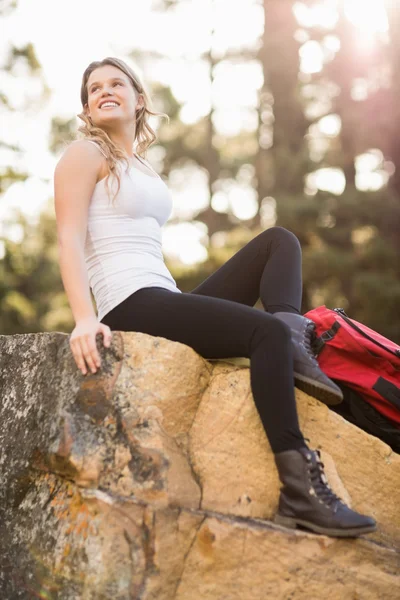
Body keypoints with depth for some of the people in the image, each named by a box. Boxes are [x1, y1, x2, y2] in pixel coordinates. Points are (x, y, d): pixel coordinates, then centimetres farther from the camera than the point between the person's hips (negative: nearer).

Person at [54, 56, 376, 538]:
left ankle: (296, 345, -23)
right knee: (267, 331, -26)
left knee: (278, 240, 4)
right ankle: (300, 491, -32)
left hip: (167, 299, 8)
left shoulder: (140, 166, 27)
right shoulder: (85, 154, 4)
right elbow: (70, 241, -9)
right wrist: (84, 318, -25)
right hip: (132, 306, -8)